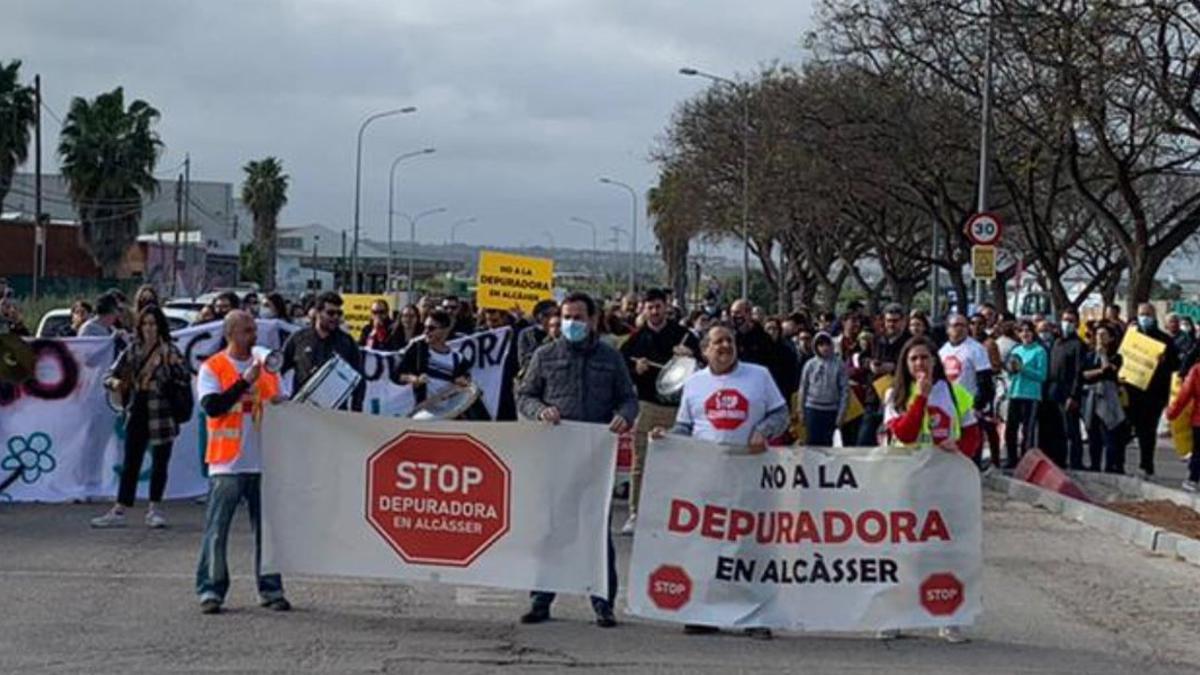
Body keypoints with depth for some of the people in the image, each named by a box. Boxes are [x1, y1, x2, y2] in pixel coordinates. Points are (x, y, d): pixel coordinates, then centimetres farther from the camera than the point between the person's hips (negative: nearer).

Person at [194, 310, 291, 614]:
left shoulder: (267, 367, 12)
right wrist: (245, 382, -19)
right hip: (227, 464, -4)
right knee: (216, 530, -2)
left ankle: (270, 589, 13)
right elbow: (212, 406, -15)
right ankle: (210, 590, 5)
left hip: (264, 463, 4)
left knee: (268, 529, 6)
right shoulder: (212, 368, -1)